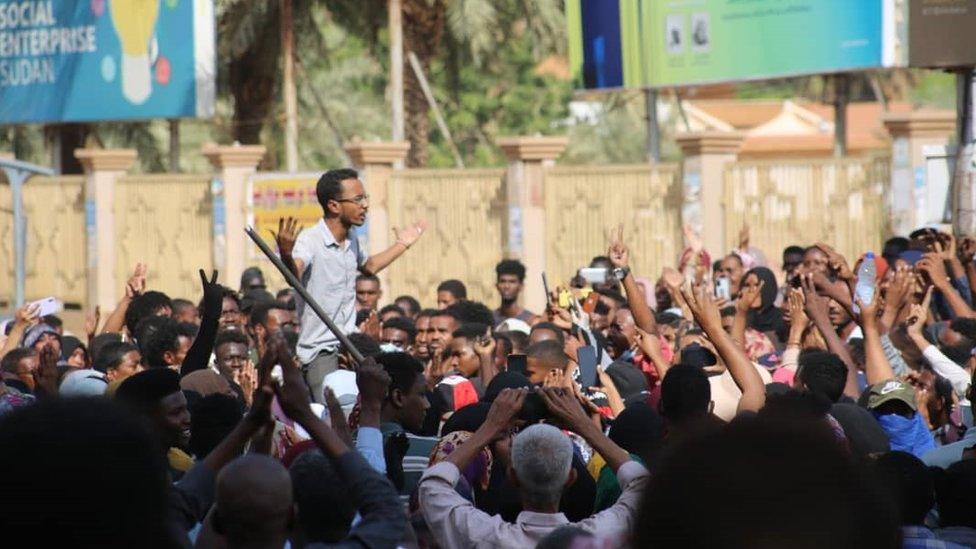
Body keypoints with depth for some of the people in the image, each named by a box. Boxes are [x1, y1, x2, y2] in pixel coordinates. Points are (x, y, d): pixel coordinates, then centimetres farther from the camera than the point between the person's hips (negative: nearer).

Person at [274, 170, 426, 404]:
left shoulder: (351, 238, 10)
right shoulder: (310, 241, -16)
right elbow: (295, 276, -38)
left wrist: (402, 245, 38)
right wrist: (286, 255, -59)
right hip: (320, 352, -7)